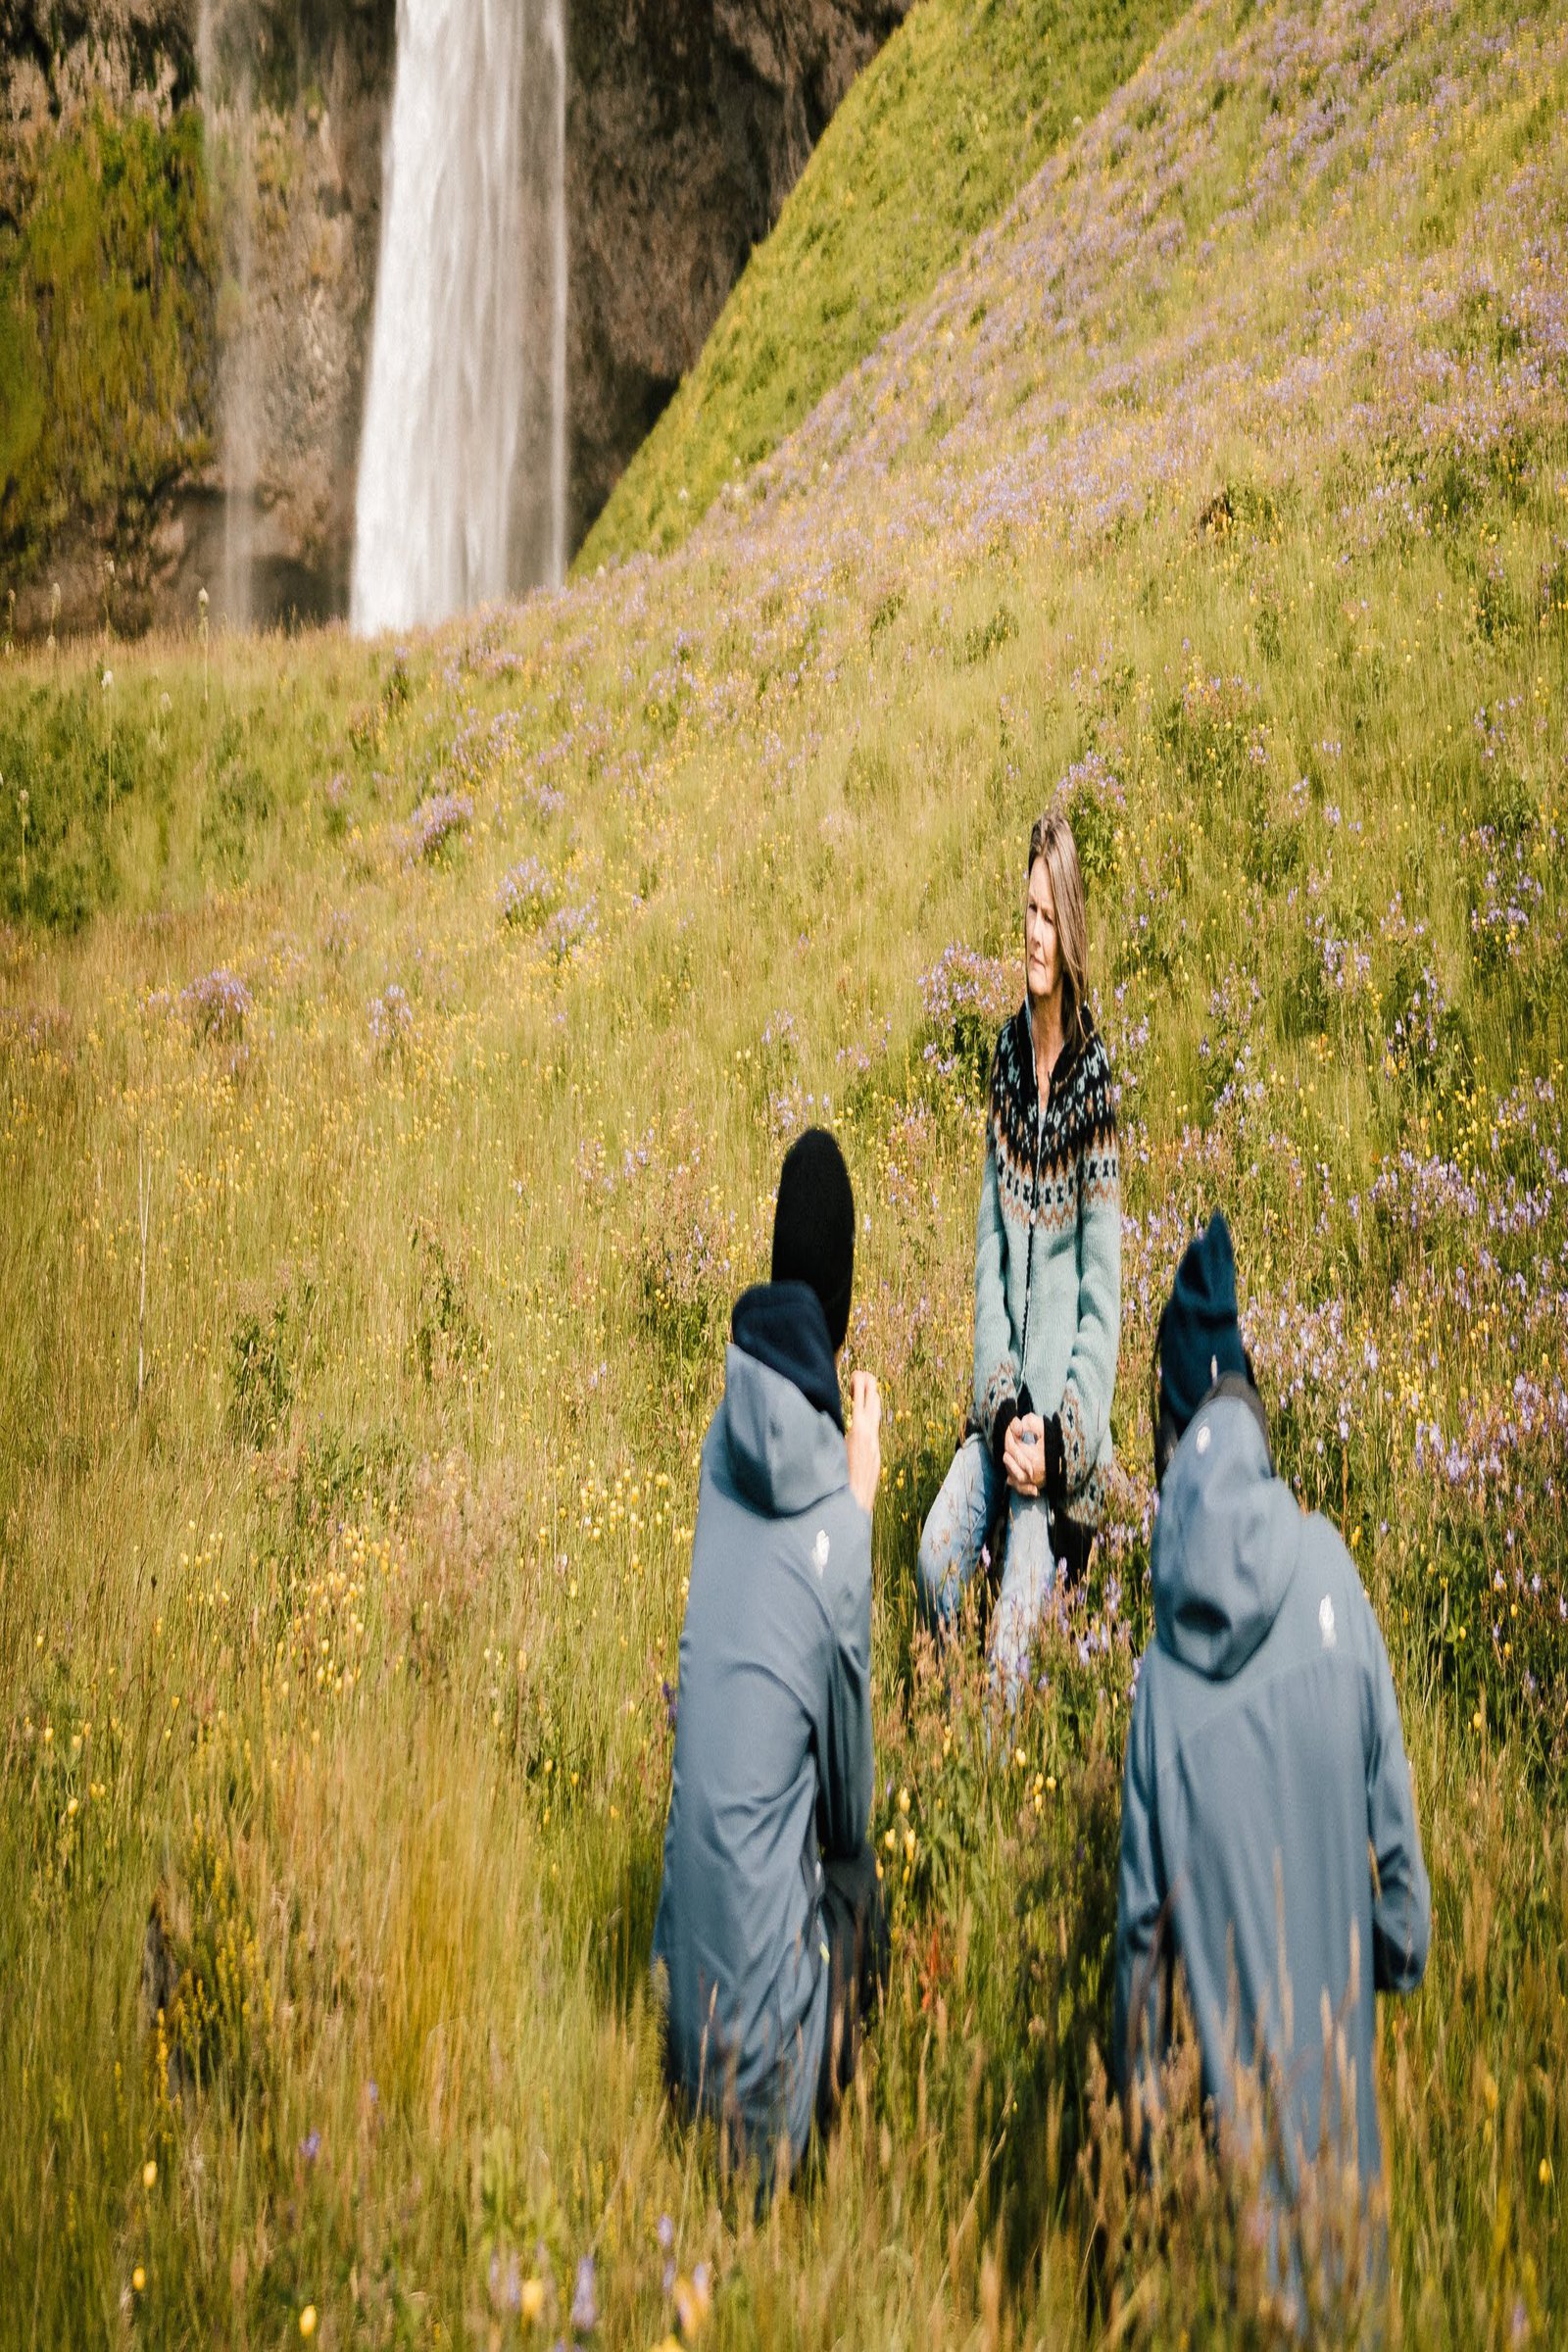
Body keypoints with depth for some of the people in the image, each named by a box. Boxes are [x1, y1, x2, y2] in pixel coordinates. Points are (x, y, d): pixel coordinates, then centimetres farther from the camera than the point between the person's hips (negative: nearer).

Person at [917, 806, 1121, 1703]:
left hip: (1067, 1409, -5)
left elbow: (1103, 1299, -12)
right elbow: (989, 1244, 6)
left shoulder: (1094, 1077, -15)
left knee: (1010, 1647, -14)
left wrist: (1057, 1434, -16)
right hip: (1005, 1401, 5)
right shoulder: (1008, 1052, 3)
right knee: (938, 1549, -12)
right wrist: (1003, 1405, -4)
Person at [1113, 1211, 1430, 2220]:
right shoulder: (1327, 1564, -16)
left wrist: (1135, 2051, 8)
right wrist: (1407, 1921, 8)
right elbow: (1388, 1776, -8)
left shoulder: (1164, 1682, -16)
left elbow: (1145, 1895, -6)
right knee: (1336, 2131, 21)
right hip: (1338, 1975, 1)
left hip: (1235, 2006, -1)